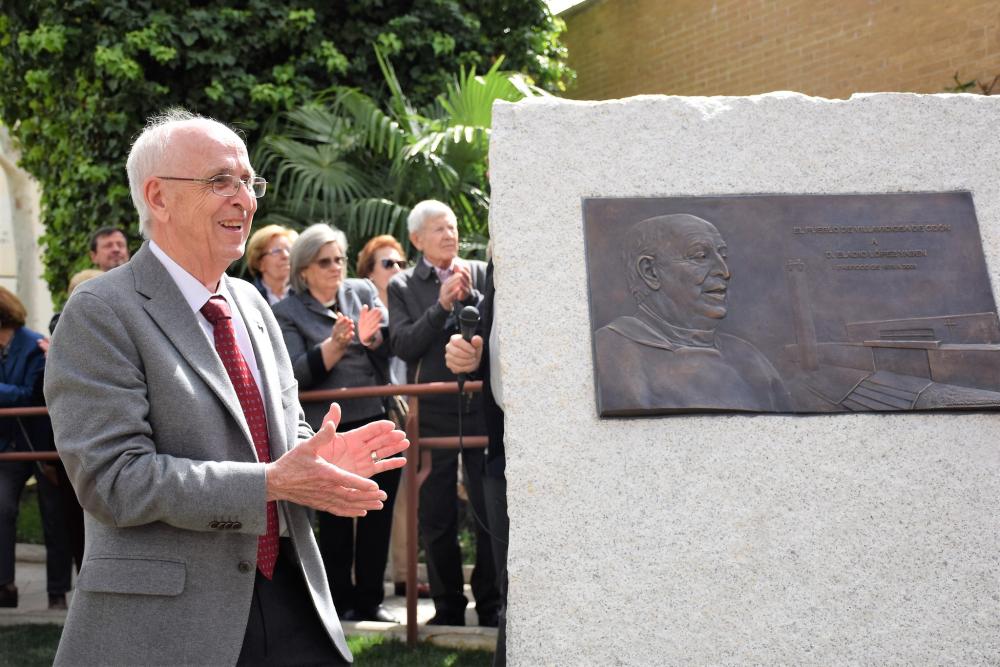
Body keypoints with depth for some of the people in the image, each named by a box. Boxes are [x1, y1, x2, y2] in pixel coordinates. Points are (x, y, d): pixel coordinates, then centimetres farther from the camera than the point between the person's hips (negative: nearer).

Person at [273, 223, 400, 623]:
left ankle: (369, 600, 17)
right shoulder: (287, 312, 0)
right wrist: (337, 343, -20)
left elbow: (393, 346, 4)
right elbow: (298, 373, -8)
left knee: (378, 515, 7)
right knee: (336, 520, 4)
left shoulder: (363, 292, 9)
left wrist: (371, 337, -17)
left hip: (378, 421, 3)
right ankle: (339, 602, 16)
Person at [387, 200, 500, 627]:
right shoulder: (402, 287, 6)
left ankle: (491, 604, 12)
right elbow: (403, 345, -5)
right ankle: (448, 606, 17)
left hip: (481, 404, 0)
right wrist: (441, 306, -12)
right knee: (437, 516, 6)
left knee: (490, 508, 0)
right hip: (432, 411, 0)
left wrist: (470, 297, -11)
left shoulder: (479, 274, 9)